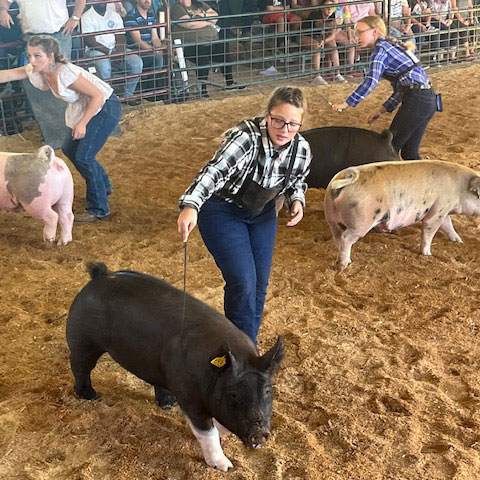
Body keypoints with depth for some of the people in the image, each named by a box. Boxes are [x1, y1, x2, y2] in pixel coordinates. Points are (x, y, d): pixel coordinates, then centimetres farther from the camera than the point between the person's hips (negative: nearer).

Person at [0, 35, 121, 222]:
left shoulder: (65, 73, -30)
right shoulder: (36, 70, -6)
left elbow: (98, 96, -27)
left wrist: (82, 123, -23)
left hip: (106, 108, -10)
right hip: (84, 109, 10)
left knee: (83, 156, -13)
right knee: (70, 149, 20)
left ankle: (99, 210, 0)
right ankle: (103, 185, 39)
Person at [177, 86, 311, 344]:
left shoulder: (302, 149, -15)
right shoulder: (246, 137, -33)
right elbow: (214, 170, -48)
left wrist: (297, 200, -16)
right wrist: (190, 205, -66)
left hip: (262, 214, 6)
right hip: (223, 211, -6)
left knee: (260, 285, 10)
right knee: (243, 284, -14)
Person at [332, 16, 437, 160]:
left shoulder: (381, 49, -8)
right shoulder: (391, 46, 20)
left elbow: (371, 81, -23)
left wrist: (346, 104, -22)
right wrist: (382, 110, 20)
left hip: (416, 101, -9)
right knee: (409, 152, 15)